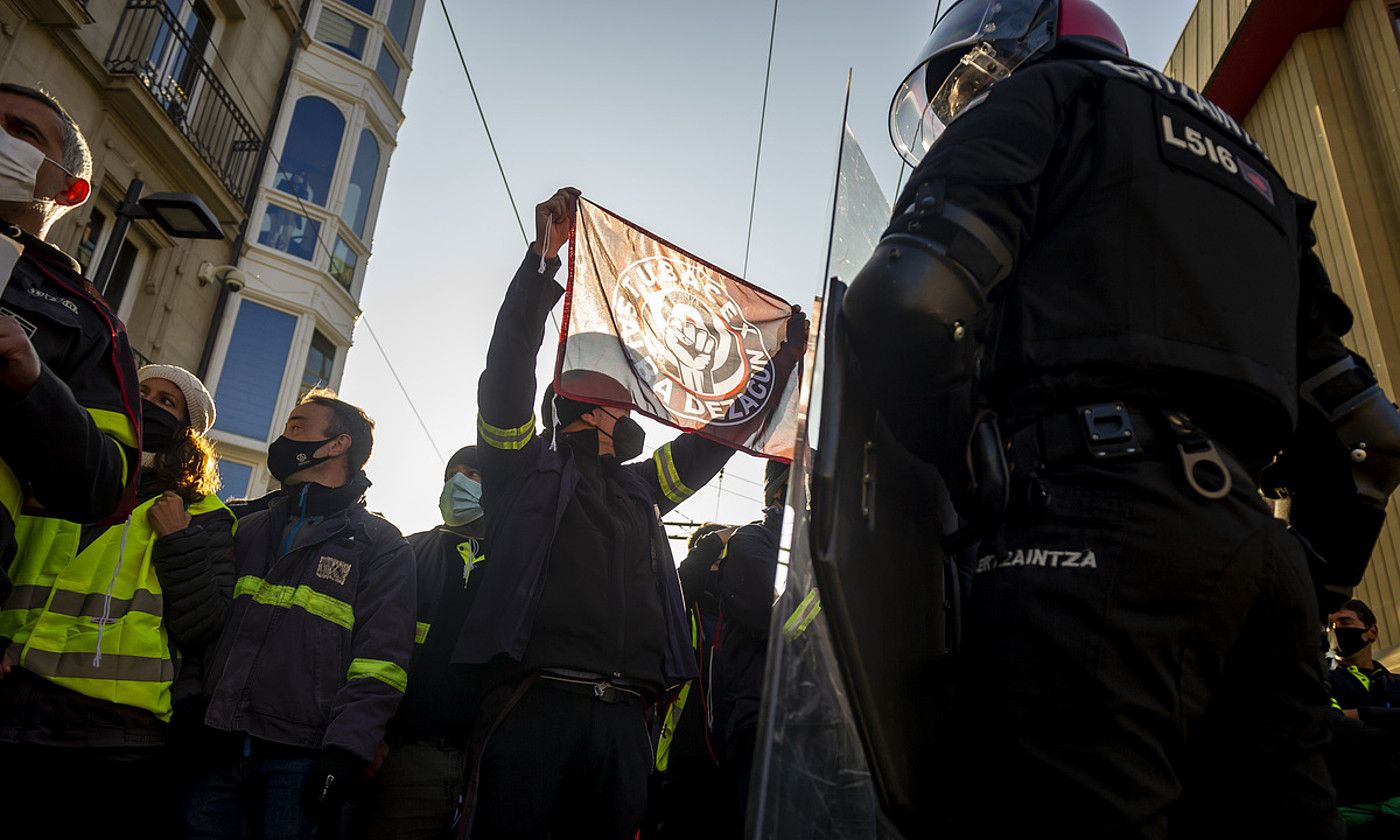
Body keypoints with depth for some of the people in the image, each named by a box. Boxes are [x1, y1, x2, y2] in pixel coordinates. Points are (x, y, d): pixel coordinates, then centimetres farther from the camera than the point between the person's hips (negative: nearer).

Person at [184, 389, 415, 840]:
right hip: (218, 748, 5)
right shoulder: (250, 529, 18)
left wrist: (347, 748, -18)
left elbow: (379, 660, -8)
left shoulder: (380, 544, 0)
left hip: (300, 758, -4)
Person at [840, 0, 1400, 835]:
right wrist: (1310, 573, 29)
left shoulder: (1042, 93, 13)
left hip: (1098, 533, -8)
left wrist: (974, 479, 3)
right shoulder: (1250, 167, 34)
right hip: (1261, 555, 8)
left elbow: (907, 303, -7)